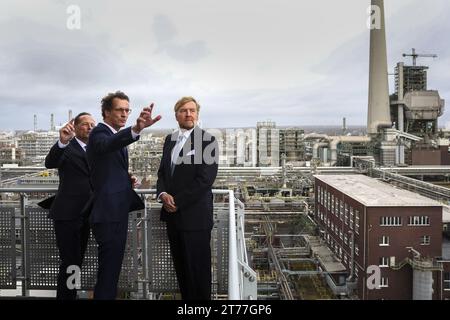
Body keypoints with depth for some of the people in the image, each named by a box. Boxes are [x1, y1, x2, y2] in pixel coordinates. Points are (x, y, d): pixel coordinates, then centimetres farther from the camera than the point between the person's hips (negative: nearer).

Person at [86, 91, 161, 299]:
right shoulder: (99, 132, -13)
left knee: (111, 269, 20)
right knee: (109, 270, -5)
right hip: (108, 213, -10)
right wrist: (136, 129, -56)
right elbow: (107, 145, -39)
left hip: (116, 212, 10)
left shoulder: (116, 135, 17)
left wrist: (127, 179, 6)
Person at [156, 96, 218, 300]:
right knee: (180, 266, 15)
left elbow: (205, 179, -16)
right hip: (173, 215, 6)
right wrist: (163, 194, -5)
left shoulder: (207, 140, -9)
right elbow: (162, 172, 15)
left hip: (195, 216, -6)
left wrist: (178, 201, -13)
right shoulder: (170, 139, 13)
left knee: (198, 268, 3)